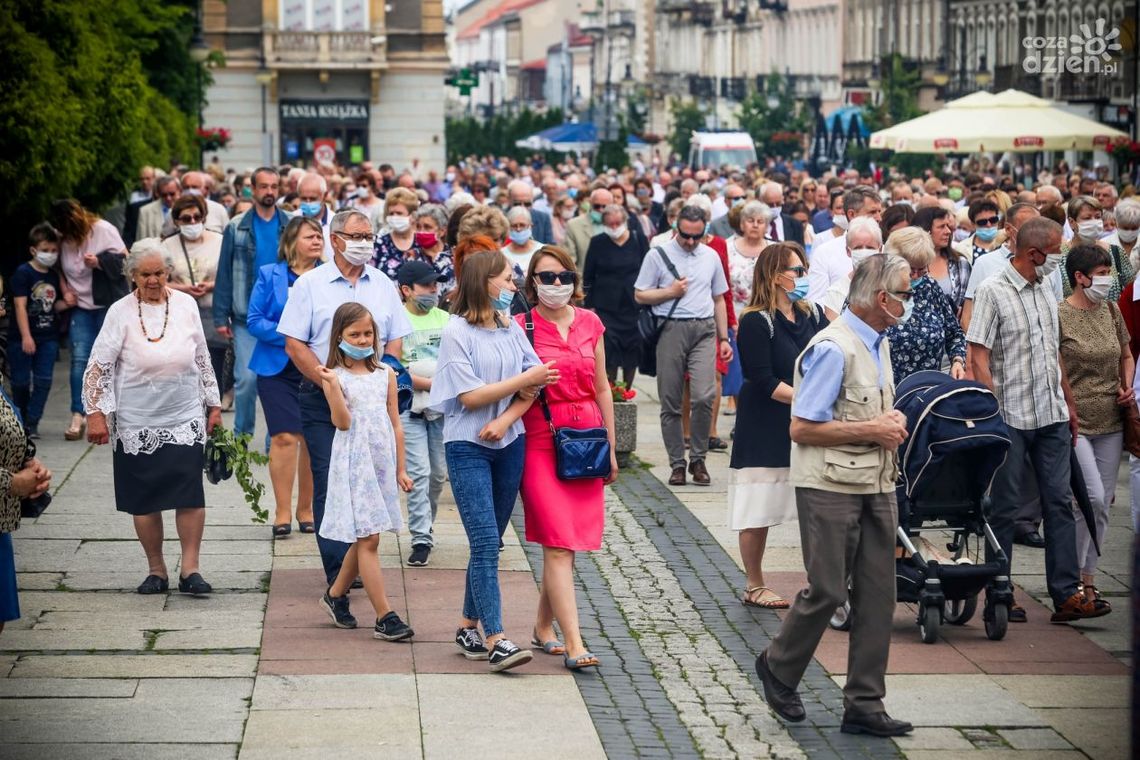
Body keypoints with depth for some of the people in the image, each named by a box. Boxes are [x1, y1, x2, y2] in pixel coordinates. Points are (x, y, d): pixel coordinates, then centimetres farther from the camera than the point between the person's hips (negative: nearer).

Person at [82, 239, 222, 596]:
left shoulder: (186, 305, 3)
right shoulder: (121, 312, -5)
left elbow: (202, 359, 12)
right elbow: (98, 367, -4)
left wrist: (213, 404, 15)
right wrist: (96, 414, -9)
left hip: (185, 419, 1)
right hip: (137, 422, -1)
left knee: (190, 492, -8)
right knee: (144, 498, 5)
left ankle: (189, 569, -1)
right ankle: (156, 569, 18)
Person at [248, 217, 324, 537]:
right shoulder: (270, 276, 2)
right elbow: (254, 321, -2)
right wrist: (287, 336, -14)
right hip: (278, 367, -1)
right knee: (284, 437, -9)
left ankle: (306, 510, 17)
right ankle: (282, 513, -1)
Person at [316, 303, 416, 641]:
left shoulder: (385, 374, 9)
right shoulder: (335, 375, -5)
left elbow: (395, 425, 11)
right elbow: (342, 422, -14)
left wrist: (400, 470, 11)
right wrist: (333, 385, -26)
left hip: (382, 461, 5)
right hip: (353, 463, -5)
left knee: (364, 537, 12)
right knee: (368, 538, -8)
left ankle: (335, 595, 33)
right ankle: (385, 617, -8)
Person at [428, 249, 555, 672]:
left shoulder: (511, 328, 9)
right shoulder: (457, 332, -8)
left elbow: (534, 386, 2)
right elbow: (471, 396, -13)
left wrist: (505, 420, -12)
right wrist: (524, 379, -11)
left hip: (509, 445, 6)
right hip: (468, 447, -6)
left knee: (488, 543, 10)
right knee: (486, 543, -11)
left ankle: (469, 627, 21)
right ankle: (495, 641, -13)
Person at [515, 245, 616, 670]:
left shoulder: (590, 324, 9)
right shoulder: (522, 327, -3)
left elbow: (601, 388, 14)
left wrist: (610, 448, 15)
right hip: (541, 443, -5)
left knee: (568, 543, 9)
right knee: (559, 544, -10)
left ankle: (543, 626, 25)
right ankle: (573, 644, -13)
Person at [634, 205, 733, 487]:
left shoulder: (711, 256, 14)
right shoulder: (659, 255, 4)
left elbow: (718, 299, 21)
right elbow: (640, 295, 5)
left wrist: (724, 339, 17)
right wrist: (670, 292, -7)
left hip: (704, 329, 1)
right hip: (671, 330, -1)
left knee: (704, 396, -14)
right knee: (671, 402, 1)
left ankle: (698, 459, 0)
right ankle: (677, 463, 10)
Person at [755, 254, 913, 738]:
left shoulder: (878, 344, 13)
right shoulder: (832, 349, -15)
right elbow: (801, 427, -17)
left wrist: (891, 422, 4)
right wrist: (871, 430, -14)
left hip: (875, 486, 8)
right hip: (831, 486, -8)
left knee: (877, 595, 5)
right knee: (827, 590, -3)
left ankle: (864, 706, 11)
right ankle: (778, 668, 23)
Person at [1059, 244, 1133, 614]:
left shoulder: (1111, 311, 9)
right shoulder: (1059, 315, -9)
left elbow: (1126, 356, 22)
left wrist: (1128, 386, 4)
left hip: (1111, 422, 6)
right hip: (1074, 422, -6)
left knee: (1103, 503, 8)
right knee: (1092, 498, -14)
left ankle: (1088, 577, 18)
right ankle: (1070, 576, 1)